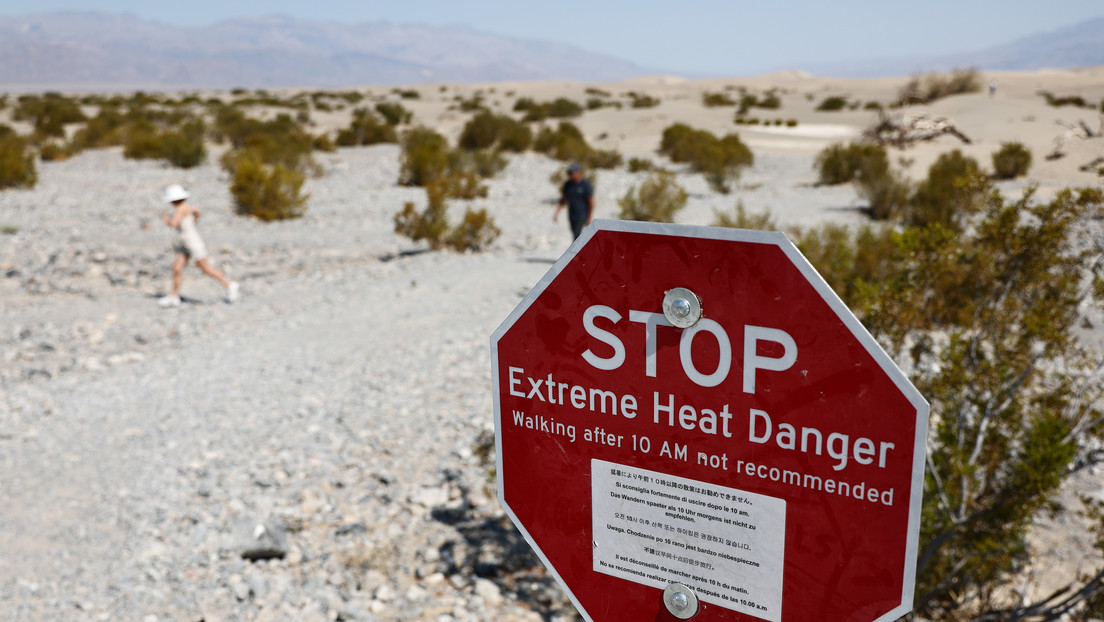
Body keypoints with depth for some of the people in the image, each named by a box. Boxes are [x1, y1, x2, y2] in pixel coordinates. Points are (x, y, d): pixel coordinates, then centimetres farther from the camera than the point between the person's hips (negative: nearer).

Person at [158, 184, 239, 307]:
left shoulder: (181, 208, -17)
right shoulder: (186, 206, 9)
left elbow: (173, 224, -27)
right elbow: (198, 213, 28)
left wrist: (166, 219, -7)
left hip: (193, 242, -9)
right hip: (186, 244, 9)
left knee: (205, 268, -2)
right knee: (177, 268, 4)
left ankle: (230, 285, 8)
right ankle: (174, 297, 9)